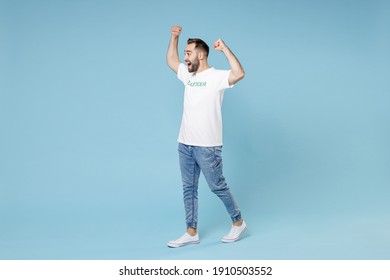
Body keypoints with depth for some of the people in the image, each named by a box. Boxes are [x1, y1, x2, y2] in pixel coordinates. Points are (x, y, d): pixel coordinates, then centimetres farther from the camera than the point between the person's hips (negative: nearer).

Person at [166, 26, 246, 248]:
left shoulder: (217, 77, -11)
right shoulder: (188, 75, 12)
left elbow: (239, 73, -30)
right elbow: (171, 61, 27)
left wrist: (225, 48, -23)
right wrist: (174, 37, 17)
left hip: (207, 146, -7)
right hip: (185, 145, 8)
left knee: (218, 186, 4)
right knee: (189, 189, 10)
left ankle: (239, 223, 23)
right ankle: (192, 233, 18)